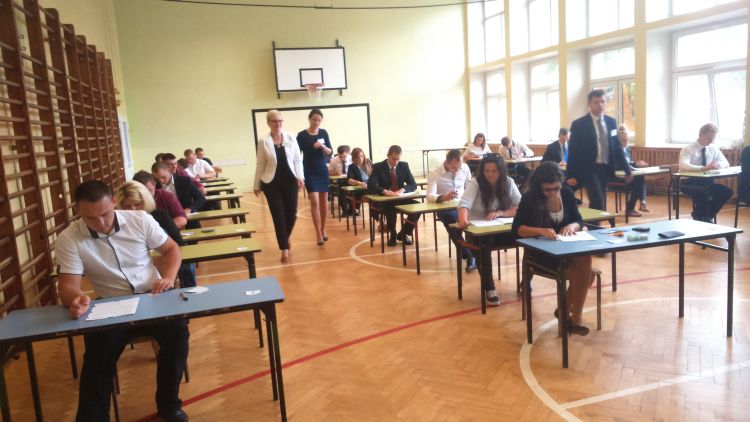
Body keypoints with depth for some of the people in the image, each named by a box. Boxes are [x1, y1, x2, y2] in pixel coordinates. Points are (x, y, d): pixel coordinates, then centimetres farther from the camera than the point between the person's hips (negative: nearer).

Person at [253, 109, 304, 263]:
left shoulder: (291, 138, 2)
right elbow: (260, 165, 2)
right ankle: (284, 249, 11)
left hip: (290, 181, 2)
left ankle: (287, 236, 37)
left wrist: (300, 177, -8)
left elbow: (297, 159, 4)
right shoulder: (263, 142, -2)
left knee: (291, 214, 4)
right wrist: (256, 184, 5)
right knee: (278, 216, 0)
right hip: (272, 184, -2)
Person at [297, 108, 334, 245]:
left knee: (324, 201, 9)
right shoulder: (302, 135, -7)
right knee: (314, 201, -11)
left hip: (322, 170, 4)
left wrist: (323, 147, -21)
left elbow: (330, 152, 1)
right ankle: (318, 233, -7)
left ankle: (323, 229, 25)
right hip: (309, 172, -3)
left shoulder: (323, 133, 3)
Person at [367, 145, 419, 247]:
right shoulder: (378, 167, -7)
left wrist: (402, 190, -22)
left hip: (400, 198, 4)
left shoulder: (404, 165, 4)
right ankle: (392, 235, -9)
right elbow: (370, 186, -18)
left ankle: (403, 234, 0)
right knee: (391, 208, -36)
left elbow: (413, 184, 0)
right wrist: (385, 191, -35)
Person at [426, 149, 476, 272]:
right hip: (445, 208, -4)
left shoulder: (465, 167, 1)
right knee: (453, 225, -35)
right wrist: (444, 198, -45)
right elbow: (430, 196, -24)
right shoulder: (434, 174, -12)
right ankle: (469, 256, -25)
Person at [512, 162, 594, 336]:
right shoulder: (530, 198, -13)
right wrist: (541, 231, -35)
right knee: (581, 273, -25)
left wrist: (572, 226, -19)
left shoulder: (566, 193, 0)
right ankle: (573, 318, -5)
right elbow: (516, 229, -18)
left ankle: (565, 311, 0)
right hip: (540, 252, -5)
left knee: (586, 273, -24)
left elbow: (579, 221, 5)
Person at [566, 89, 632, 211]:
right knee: (598, 203, -13)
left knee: (596, 203, 12)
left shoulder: (611, 122, 9)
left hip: (606, 169, 5)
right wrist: (571, 175, -13)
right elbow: (573, 151, -8)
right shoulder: (578, 124, -7)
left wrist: (627, 170, 12)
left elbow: (617, 147, 14)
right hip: (589, 170, -5)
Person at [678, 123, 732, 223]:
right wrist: (703, 168, -43)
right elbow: (683, 166, -29)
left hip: (706, 181, 6)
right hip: (689, 182, -6)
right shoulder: (688, 149, -11)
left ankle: (708, 216, -2)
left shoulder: (713, 148, 7)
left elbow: (726, 163, 10)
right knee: (703, 192, -36)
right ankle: (698, 218, -9)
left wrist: (718, 164, -15)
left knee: (727, 191, -18)